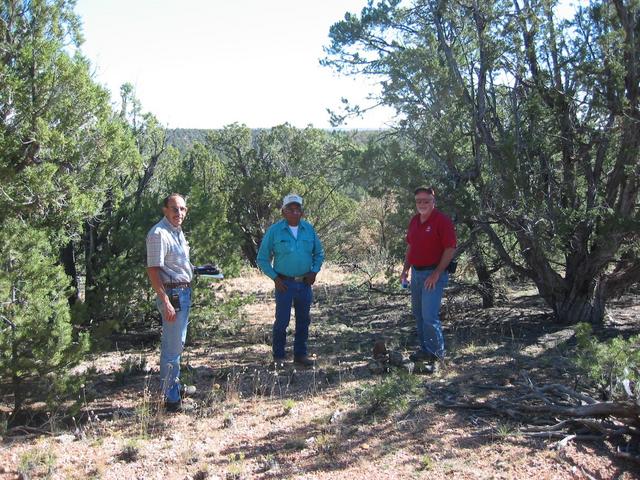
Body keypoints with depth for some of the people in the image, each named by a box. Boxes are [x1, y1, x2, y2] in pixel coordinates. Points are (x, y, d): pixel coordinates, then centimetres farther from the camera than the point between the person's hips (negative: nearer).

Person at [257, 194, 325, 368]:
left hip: (305, 283, 4)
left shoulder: (309, 229, 4)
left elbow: (319, 253, 15)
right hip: (284, 283, -4)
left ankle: (300, 354, 24)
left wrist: (314, 272, 1)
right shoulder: (274, 231, -6)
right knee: (282, 321, -3)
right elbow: (262, 259, -1)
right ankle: (278, 357, 11)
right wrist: (275, 278, -7)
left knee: (303, 320, 11)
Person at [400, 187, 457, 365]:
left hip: (433, 274, -8)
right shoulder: (414, 220, 11)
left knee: (429, 316, -11)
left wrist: (437, 273, -19)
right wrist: (406, 268, 13)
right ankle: (424, 349, 26)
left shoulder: (442, 220, -12)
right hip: (416, 272, 8)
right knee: (418, 314, 14)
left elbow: (450, 249, -16)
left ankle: (436, 352, 4)